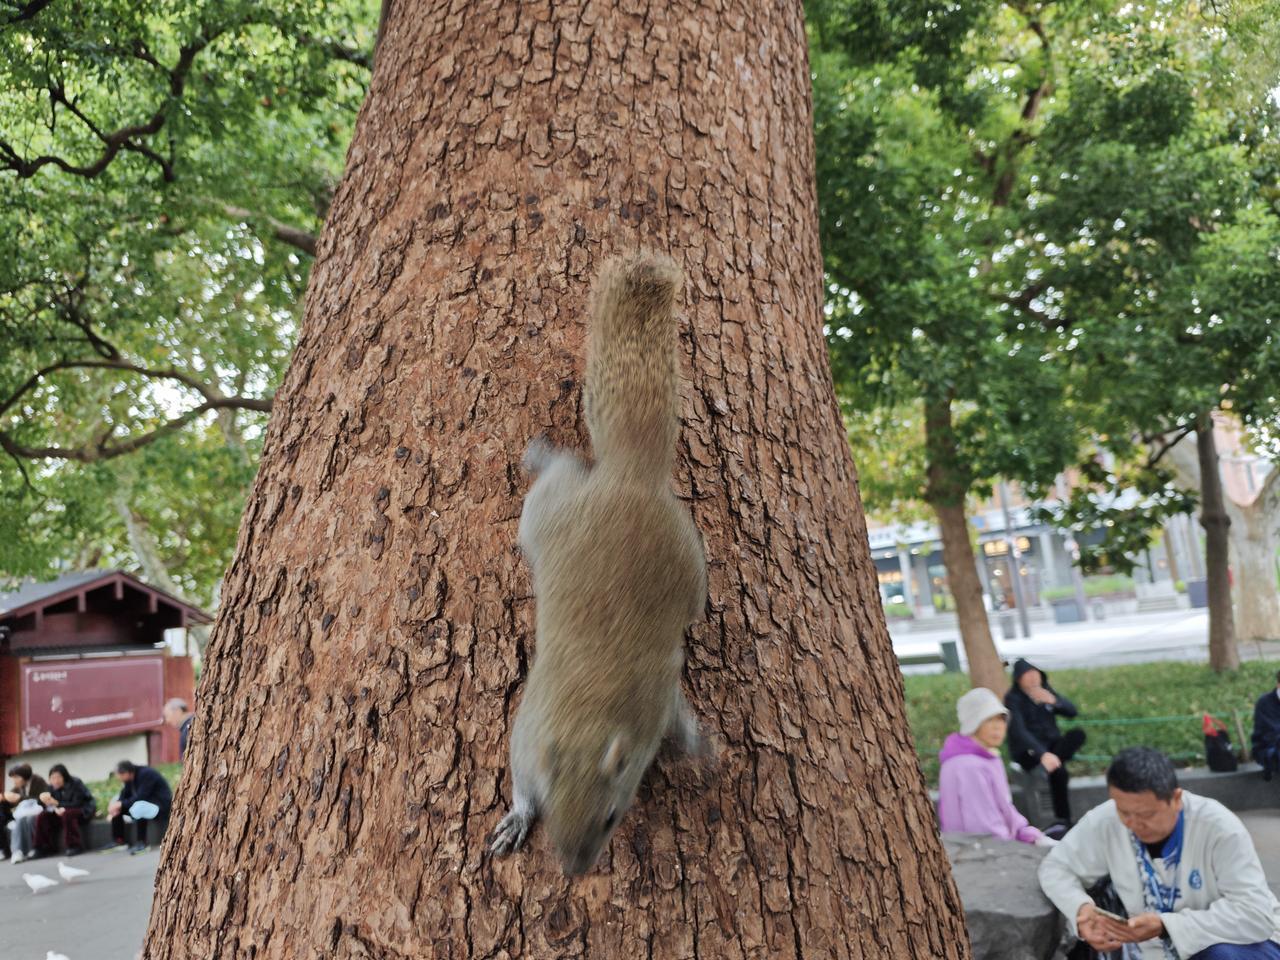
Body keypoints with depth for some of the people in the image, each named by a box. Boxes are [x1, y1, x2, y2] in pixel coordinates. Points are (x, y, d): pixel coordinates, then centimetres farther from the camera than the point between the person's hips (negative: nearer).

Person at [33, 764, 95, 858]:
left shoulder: (75, 783, -19)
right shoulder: (52, 787, -2)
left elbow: (77, 804, -25)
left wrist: (57, 804, -32)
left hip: (85, 811, -7)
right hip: (62, 812, 7)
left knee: (67, 814, -35)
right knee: (42, 816, -10)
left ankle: (74, 846, -28)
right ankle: (46, 847, -4)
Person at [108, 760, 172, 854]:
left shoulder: (146, 774, -24)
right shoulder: (130, 776, 0)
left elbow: (140, 797, -28)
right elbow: (125, 794, 3)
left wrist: (121, 804, -26)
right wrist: (117, 804, -17)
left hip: (161, 806, -10)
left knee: (138, 807, -38)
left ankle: (141, 843, -26)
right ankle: (119, 840, 3)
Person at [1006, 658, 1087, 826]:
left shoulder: (1046, 691, 4)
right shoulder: (1013, 698, -14)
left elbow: (1072, 711, 0)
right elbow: (1019, 731, -28)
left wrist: (1054, 700, -21)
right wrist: (1042, 754, -43)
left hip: (1051, 744, 5)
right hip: (1027, 752, -5)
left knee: (1078, 735, -22)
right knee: (1059, 771, -32)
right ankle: (1063, 819, -24)